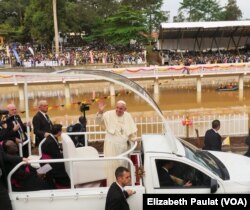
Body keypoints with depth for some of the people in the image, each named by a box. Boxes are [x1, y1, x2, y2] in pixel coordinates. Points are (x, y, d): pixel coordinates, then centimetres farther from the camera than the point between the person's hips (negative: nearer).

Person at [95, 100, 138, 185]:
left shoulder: (128, 116, 5)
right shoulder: (109, 114, -5)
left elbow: (132, 129, 13)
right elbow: (98, 121, -13)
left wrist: (134, 139, 17)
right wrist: (100, 112, -28)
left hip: (122, 143, 4)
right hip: (111, 143, -3)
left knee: (122, 163, 14)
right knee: (111, 164, -3)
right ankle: (111, 184, 6)